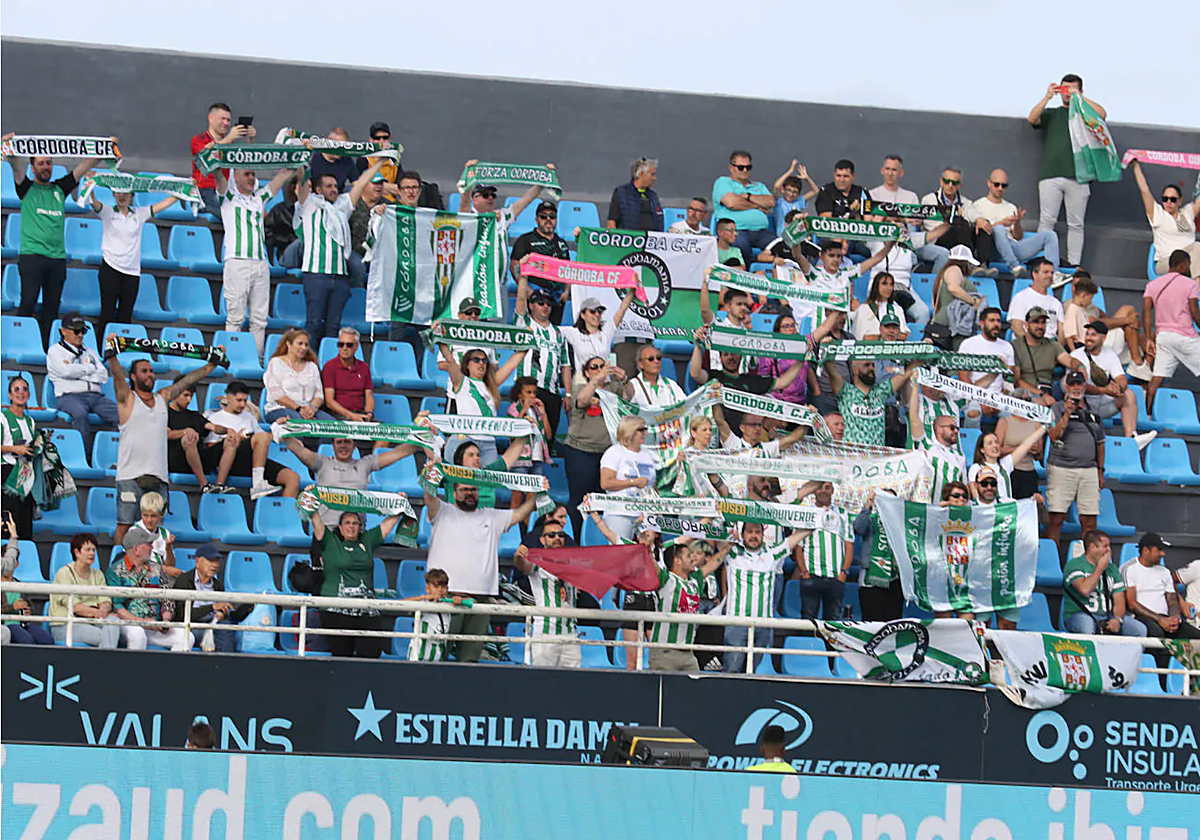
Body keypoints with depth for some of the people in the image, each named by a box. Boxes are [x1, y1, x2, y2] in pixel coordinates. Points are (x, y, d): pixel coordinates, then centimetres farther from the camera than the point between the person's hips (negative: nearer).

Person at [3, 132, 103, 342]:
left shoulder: (60, 189, 18)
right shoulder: (27, 188, 9)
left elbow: (84, 166, 17)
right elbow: (16, 166, -9)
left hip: (58, 257, 4)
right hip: (32, 254, -4)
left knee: (52, 307, 3)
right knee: (28, 303, -12)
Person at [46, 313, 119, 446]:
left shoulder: (89, 352, 28)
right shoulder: (55, 351, 13)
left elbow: (103, 376, 14)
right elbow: (66, 371, -7)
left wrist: (78, 373, 1)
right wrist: (90, 368, 7)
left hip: (95, 396, 5)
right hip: (69, 395, -4)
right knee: (80, 413, -40)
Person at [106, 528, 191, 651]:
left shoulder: (155, 569, 18)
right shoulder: (116, 570, 1)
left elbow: (166, 600, 21)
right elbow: (115, 606, -8)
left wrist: (166, 620, -1)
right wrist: (142, 622, -17)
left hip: (155, 626, 5)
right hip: (128, 624, -5)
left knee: (186, 637, -18)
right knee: (137, 635, -39)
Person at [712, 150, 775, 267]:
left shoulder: (759, 186, 29)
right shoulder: (722, 182, 13)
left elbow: (771, 203, 9)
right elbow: (731, 203, -6)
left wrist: (747, 196, 1)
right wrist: (757, 206, 6)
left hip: (761, 231, 4)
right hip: (736, 230, -4)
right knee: (741, 243, -40)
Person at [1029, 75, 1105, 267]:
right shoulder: (1052, 114, 21)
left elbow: (1102, 114, -3)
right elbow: (1032, 119, 4)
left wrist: (1079, 97, -5)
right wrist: (1047, 97, -5)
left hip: (1077, 177, -1)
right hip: (1051, 176, 1)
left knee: (1076, 224, -1)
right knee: (1046, 220, -6)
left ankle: (1073, 264, 1)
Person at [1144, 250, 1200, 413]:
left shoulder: (1153, 284, 9)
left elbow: (1146, 311, 2)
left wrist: (1149, 338, 3)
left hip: (1162, 335, 5)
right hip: (1185, 335, -5)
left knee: (1157, 378, 3)